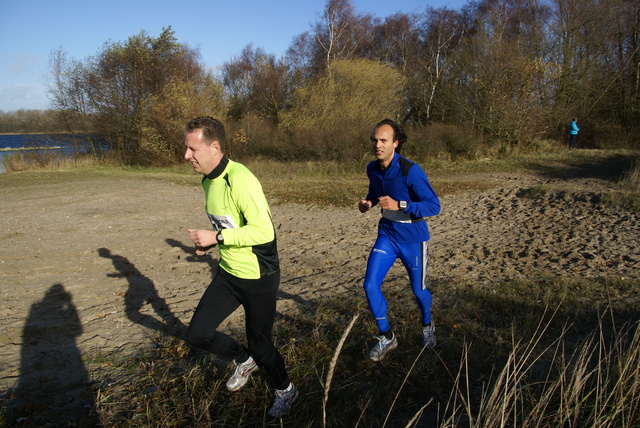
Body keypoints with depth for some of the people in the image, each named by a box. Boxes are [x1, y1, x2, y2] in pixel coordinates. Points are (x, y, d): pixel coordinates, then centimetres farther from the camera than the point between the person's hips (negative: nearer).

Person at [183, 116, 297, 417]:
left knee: (259, 343, 7)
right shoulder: (208, 180, 4)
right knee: (197, 334, 6)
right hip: (228, 272, 8)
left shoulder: (239, 179, -25)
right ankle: (244, 361, 34)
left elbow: (264, 231, -28)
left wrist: (217, 237, -24)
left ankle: (285, 390, 37)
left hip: (259, 278, -8)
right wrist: (209, 243, 2)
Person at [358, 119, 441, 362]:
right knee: (370, 285, -7)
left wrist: (399, 205, -33)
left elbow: (434, 206, -21)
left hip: (412, 238, -4)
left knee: (418, 289, 13)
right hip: (387, 235, 5)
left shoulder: (411, 171, -23)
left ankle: (427, 327, 45)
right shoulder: (372, 169, -4)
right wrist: (368, 202, -6)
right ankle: (387, 338, 13)